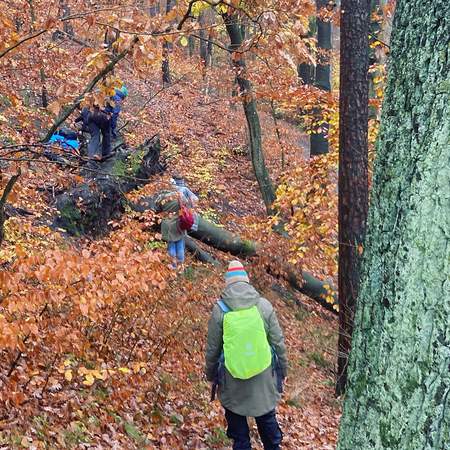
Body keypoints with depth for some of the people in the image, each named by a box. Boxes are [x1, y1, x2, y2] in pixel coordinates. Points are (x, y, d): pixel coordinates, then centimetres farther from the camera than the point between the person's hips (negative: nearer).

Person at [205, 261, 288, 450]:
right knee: (267, 420, 20)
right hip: (263, 375, 1)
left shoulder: (219, 310, -12)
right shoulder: (264, 305, -9)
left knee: (237, 424, 16)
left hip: (232, 379, -1)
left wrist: (210, 373, 13)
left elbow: (212, 348, -4)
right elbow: (278, 342, -2)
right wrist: (282, 369, 12)